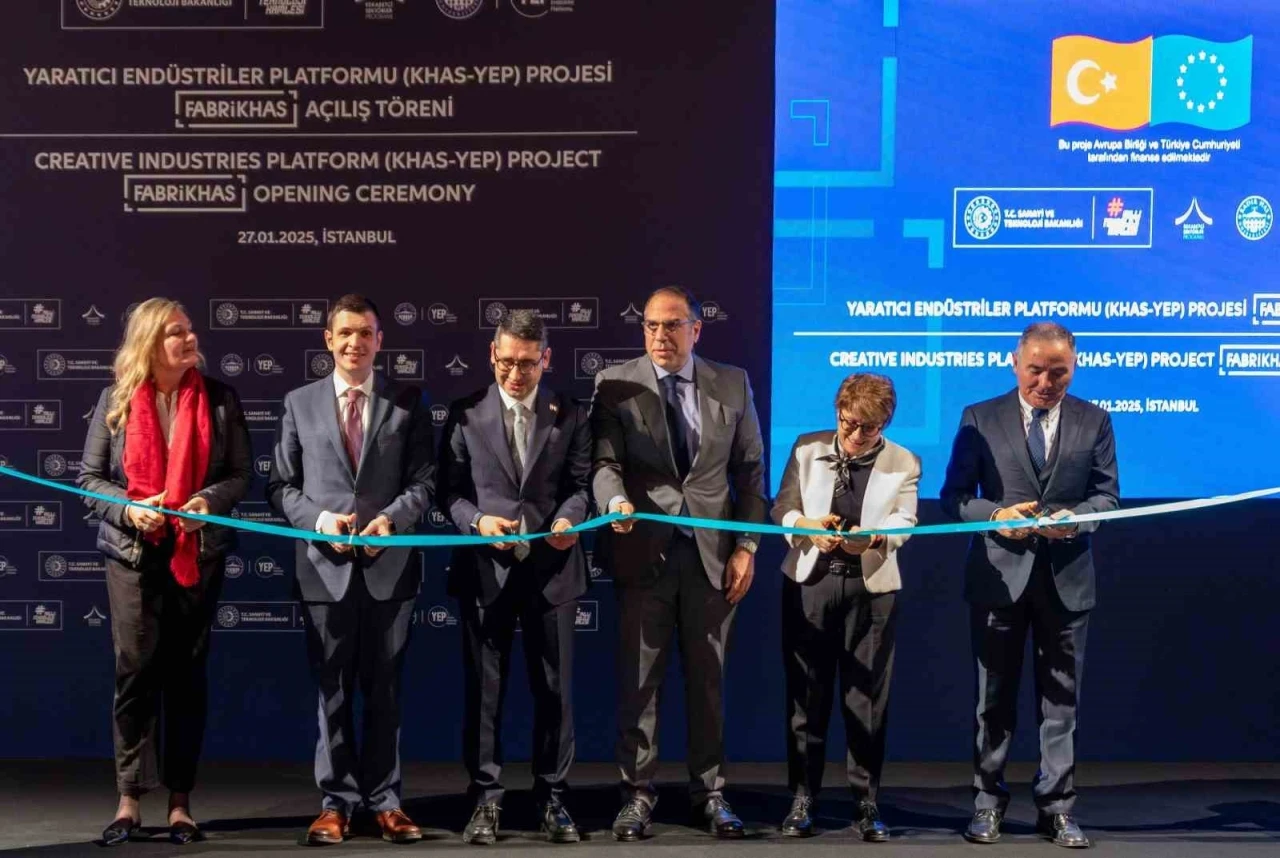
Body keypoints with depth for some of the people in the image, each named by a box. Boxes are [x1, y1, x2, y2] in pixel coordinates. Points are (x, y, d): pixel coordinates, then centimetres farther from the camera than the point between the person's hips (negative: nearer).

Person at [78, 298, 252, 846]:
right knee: (135, 670, -3)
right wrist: (128, 509, -14)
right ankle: (129, 800, 7)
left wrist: (211, 500, -17)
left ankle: (180, 801, 14)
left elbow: (241, 472, 3)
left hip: (199, 552, 1)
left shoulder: (219, 398, 1)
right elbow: (90, 476, 4)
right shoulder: (116, 399, 1)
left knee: (187, 673, 6)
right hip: (132, 552, -1)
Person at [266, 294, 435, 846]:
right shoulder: (300, 404, 8)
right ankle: (336, 803, 14)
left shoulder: (407, 402, 6)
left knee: (385, 690, 6)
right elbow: (281, 486, 6)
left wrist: (391, 519, -14)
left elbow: (423, 480, 3)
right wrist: (319, 520, -11)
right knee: (332, 692, 6)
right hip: (325, 566, 1)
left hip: (389, 564, 0)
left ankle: (385, 801, 14)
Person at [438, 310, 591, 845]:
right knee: (483, 688, 5)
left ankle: (552, 798, 17)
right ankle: (486, 798, 14)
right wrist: (477, 521, -16)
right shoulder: (466, 414, 3)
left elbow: (580, 483, 3)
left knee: (555, 688, 6)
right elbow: (450, 489, 2)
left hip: (552, 568, 1)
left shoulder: (570, 415, 5)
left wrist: (568, 519, -18)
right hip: (485, 569, 0)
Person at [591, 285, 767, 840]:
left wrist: (747, 546, 1)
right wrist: (617, 502, -30)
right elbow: (604, 460, -8)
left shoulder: (732, 384, 6)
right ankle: (638, 793, 14)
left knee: (708, 679, 8)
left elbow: (749, 470, 7)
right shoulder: (615, 384, 0)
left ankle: (709, 792, 19)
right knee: (638, 681, 3)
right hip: (643, 551, -1)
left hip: (712, 554, 1)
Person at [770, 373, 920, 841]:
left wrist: (873, 536, -29)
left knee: (866, 696, 3)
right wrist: (806, 525, -19)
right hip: (811, 579, 1)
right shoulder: (807, 449, 5)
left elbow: (904, 521, -8)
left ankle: (866, 800, 13)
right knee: (806, 692, 5)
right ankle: (802, 797, 14)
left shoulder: (904, 463, 3)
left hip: (871, 586, 0)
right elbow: (782, 505, 3)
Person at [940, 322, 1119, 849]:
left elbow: (1107, 494, 5)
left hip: (1066, 577, 1)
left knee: (1060, 699, 6)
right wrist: (994, 515, -18)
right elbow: (954, 495, 0)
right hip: (998, 574, -1)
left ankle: (1056, 808, 14)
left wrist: (1076, 517, -16)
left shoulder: (1094, 421, 5)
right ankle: (989, 803, 17)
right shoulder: (980, 419, 2)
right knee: (994, 697, 7)